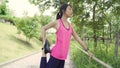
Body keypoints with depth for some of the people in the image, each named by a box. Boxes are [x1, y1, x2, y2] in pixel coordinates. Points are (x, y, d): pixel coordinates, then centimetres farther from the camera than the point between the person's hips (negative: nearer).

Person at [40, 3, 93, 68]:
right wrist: (44, 42, 2)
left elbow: (77, 38, 17)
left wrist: (87, 50, 18)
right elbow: (43, 28, 9)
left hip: (63, 56, 6)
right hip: (56, 54, -6)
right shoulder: (57, 22, -3)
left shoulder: (70, 25, 14)